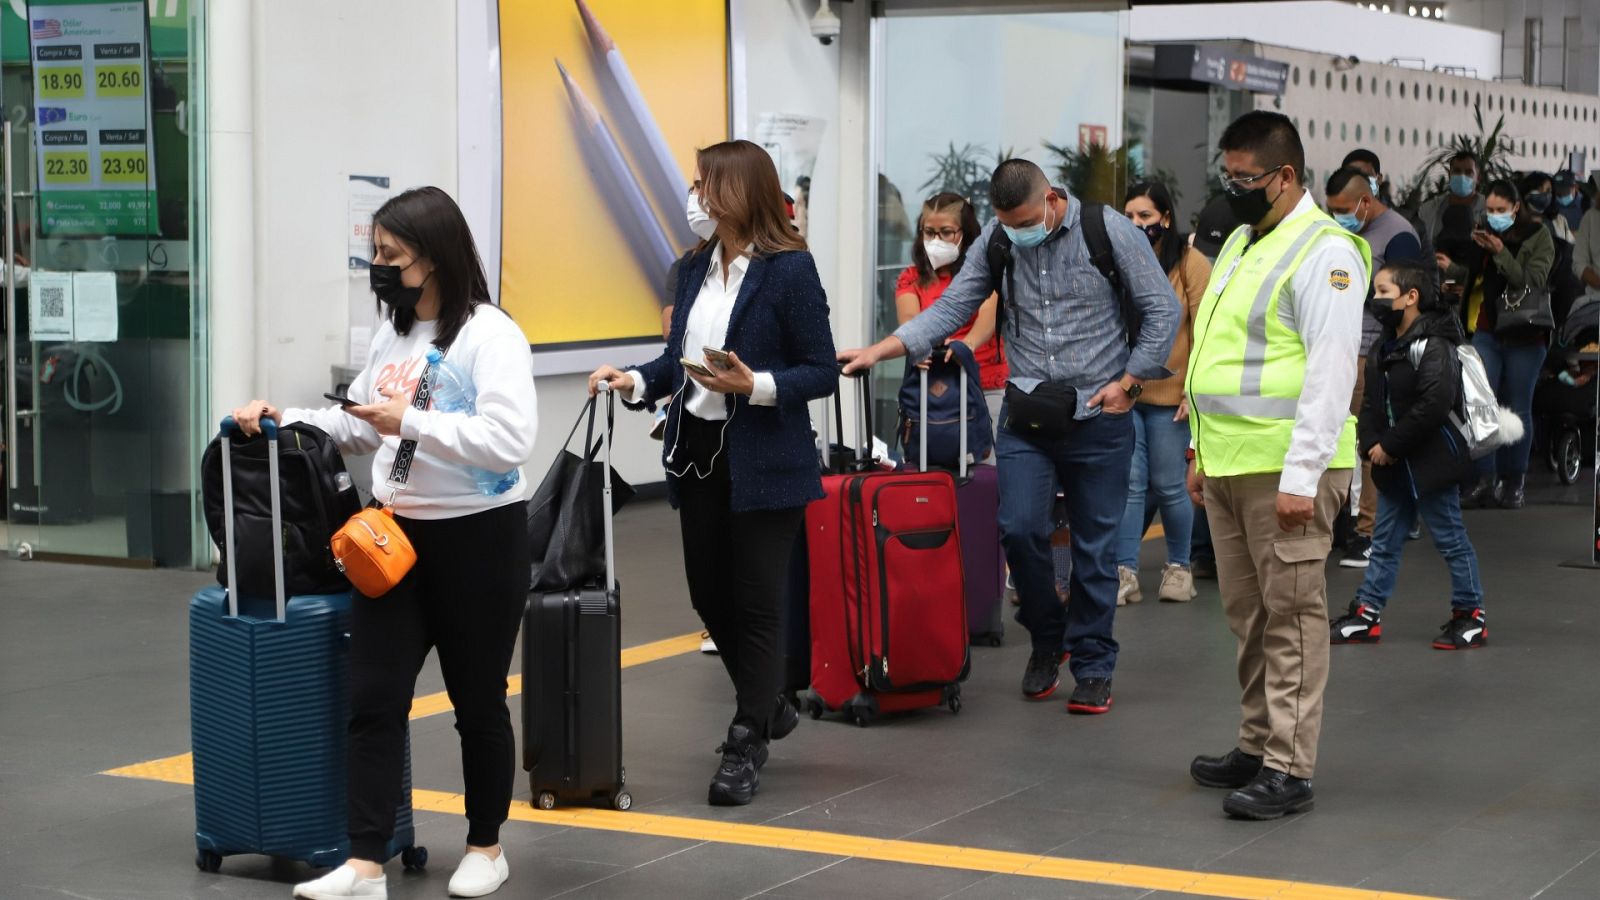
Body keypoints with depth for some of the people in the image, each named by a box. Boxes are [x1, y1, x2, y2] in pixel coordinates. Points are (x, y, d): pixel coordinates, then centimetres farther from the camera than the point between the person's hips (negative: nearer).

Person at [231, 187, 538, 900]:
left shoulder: (490, 334, -13)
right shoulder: (391, 334, 10)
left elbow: (509, 442, -24)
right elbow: (359, 425, 22)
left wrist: (410, 422, -25)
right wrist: (284, 420, 8)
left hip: (479, 538, -6)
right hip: (396, 534, 6)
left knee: (477, 702, 8)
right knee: (374, 699, -2)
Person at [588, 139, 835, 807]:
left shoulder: (789, 269, -12)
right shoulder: (697, 268, 9)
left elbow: (822, 371, -11)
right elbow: (681, 358, 14)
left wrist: (757, 386, -25)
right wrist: (637, 381, -3)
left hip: (764, 462, -7)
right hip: (698, 452, 7)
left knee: (756, 599, 0)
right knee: (709, 595, 13)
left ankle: (748, 743, 10)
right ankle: (769, 707, 34)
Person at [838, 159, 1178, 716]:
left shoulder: (1110, 231, -7)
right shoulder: (996, 240, 3)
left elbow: (1162, 310, -2)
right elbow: (951, 308, 2)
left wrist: (1130, 381, -6)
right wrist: (878, 352, -8)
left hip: (1098, 415, -2)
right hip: (1026, 415, 2)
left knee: (1095, 546, 3)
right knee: (1020, 529, -10)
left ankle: (1093, 666, 18)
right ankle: (1047, 638, 16)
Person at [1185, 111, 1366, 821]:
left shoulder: (1324, 251, -11)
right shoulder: (1241, 244, 18)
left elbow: (1331, 371, -18)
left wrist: (1301, 476, -22)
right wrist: (1205, 453, 22)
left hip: (1286, 471, -9)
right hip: (1230, 466, 9)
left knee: (1292, 616, -5)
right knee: (1248, 615, 15)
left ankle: (1290, 769, -3)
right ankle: (1257, 745, 25)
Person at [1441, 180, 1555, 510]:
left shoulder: (1538, 236, -3)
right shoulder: (1484, 234, 8)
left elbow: (1534, 281, -14)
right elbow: (1477, 279, 11)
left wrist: (1500, 253, -20)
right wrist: (1451, 268, -7)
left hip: (1525, 334, -3)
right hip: (1487, 331, 3)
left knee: (1518, 409, 4)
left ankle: (1514, 482, 14)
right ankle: (1486, 480, -5)